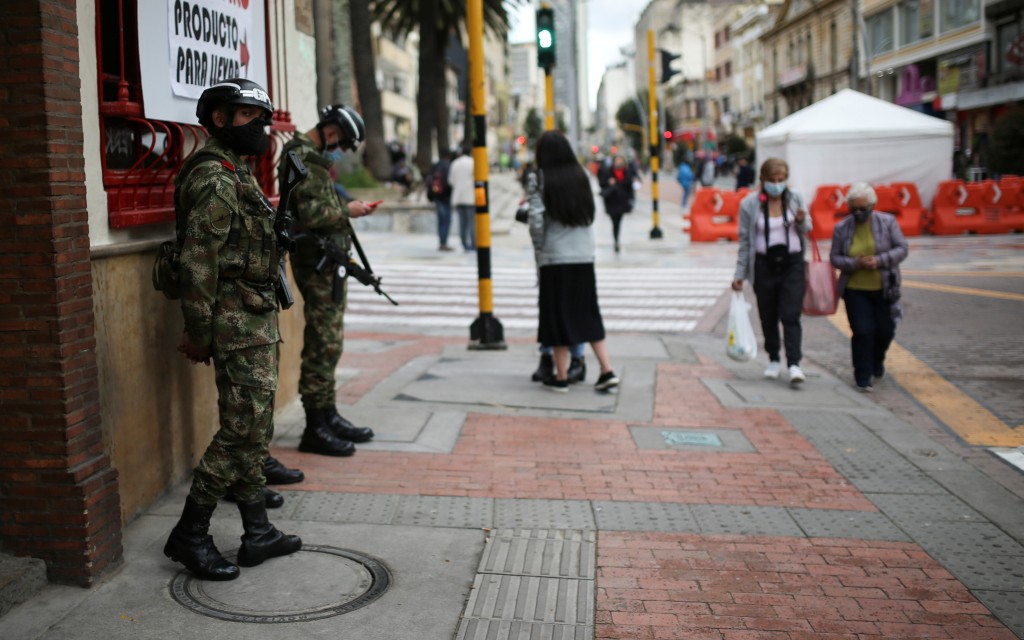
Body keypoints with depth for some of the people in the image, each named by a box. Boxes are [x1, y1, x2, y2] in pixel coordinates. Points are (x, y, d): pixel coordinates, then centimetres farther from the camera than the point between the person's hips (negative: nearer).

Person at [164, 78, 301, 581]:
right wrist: (199, 335, -19)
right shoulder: (213, 179, -15)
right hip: (238, 323, -10)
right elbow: (199, 263, -19)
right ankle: (189, 535, 4)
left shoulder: (238, 174, 18)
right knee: (242, 430, -8)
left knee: (254, 429, 13)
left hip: (258, 319, 10)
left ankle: (258, 534, 21)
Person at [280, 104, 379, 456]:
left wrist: (347, 208, 9)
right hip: (316, 263, -11)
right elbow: (311, 214, -24)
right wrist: (347, 210, -11)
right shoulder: (304, 158, -15)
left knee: (328, 342, 15)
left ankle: (328, 415, 24)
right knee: (324, 344, -8)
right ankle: (315, 429, -2)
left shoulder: (314, 157, 18)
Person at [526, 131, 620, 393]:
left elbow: (537, 221, -12)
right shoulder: (582, 175, 6)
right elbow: (590, 213, 5)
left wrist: (539, 248, 3)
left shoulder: (539, 180, -7)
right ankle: (607, 370, 7)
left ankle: (561, 376, 11)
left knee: (557, 315, 6)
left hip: (554, 257, -4)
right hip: (584, 256, 4)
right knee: (588, 313, 13)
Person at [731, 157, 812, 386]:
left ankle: (794, 363, -10)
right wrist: (739, 274, 0)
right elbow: (745, 240, 2)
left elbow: (806, 231, 14)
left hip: (791, 263, 0)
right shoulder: (749, 204, -2)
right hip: (764, 264, 0)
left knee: (791, 315, -8)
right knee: (768, 316, 9)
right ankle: (773, 360, 25)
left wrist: (802, 221, -10)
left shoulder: (795, 199, 3)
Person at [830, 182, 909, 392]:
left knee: (885, 331, 10)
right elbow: (834, 257, 0)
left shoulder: (888, 222, -3)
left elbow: (902, 249, -4)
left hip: (884, 289, 1)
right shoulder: (841, 228, -2)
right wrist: (855, 263, -19)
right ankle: (862, 377, 4)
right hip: (855, 290, -1)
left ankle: (877, 360, 42)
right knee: (862, 332, -9)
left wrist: (880, 261, -21)